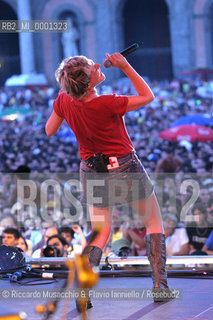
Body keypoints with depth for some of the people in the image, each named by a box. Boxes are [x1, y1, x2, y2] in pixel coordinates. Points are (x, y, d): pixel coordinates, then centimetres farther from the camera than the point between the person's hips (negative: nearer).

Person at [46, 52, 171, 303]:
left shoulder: (64, 101, -12)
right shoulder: (105, 104, -26)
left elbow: (49, 130, 7)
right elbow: (148, 96, -13)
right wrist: (125, 67, -16)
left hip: (91, 169, 5)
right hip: (124, 167, -5)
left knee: (100, 232, 13)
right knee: (154, 222, 13)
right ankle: (160, 285, 5)